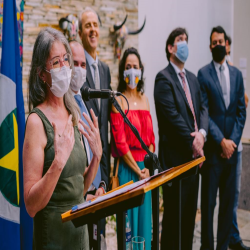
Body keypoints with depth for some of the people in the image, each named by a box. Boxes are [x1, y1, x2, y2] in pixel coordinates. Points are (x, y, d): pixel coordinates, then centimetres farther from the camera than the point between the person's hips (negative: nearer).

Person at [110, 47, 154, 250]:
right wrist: (137, 170, -11)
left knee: (145, 215, 14)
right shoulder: (118, 100, -7)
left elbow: (150, 136, 11)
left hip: (146, 168, 6)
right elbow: (119, 142, -13)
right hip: (127, 168, -5)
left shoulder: (144, 99, 11)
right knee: (129, 218, 4)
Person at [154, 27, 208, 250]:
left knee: (190, 211, 15)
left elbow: (202, 108, 11)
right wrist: (193, 143, -12)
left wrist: (202, 133, -9)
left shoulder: (192, 78, 17)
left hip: (193, 155, 8)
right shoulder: (164, 78, -9)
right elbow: (172, 116, -16)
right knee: (174, 213, 1)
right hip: (175, 156, -7)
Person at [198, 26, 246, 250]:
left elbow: (241, 111, 9)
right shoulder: (203, 74, -3)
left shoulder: (236, 74, 12)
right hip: (212, 148, -4)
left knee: (229, 200, 11)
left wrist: (233, 140, -2)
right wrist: (221, 141, -11)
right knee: (208, 201, 2)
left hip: (231, 147, 5)